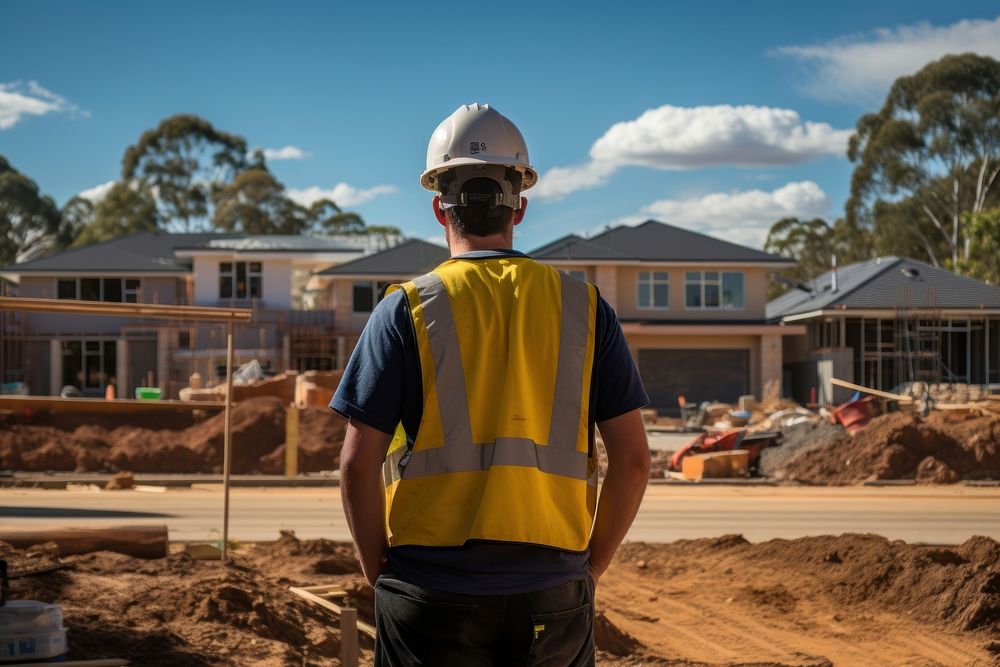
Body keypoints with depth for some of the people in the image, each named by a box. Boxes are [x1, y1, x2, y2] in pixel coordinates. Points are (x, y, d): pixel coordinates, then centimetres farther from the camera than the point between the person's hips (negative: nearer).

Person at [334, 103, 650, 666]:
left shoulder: (406, 309, -1)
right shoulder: (584, 307, 5)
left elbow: (359, 464, -6)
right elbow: (633, 458, 2)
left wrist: (381, 572, 7)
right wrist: (590, 567, 12)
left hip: (432, 597, -1)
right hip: (553, 598, 2)